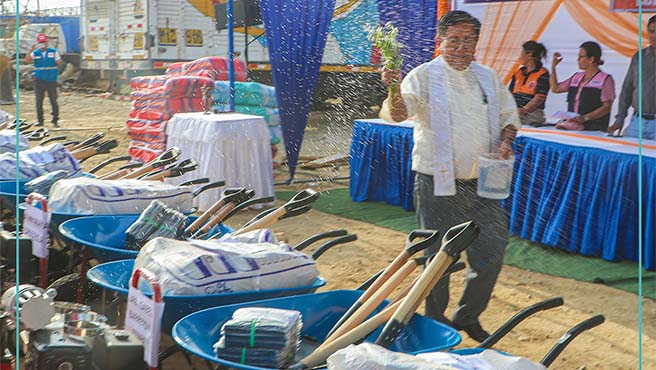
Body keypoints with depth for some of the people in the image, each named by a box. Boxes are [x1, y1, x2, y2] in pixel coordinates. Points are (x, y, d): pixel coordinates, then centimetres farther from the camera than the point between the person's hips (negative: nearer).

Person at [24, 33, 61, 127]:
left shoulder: (53, 52, 1)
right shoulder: (35, 53, 2)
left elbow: (59, 63, 5)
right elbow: (27, 60, -15)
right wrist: (31, 50, -26)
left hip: (51, 81, -2)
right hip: (39, 81, 2)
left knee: (54, 102, -5)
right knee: (39, 102, 4)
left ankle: (55, 121, 5)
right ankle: (40, 121, 13)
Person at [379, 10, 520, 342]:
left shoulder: (488, 78, 10)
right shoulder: (424, 77, -7)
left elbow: (509, 114, 21)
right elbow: (397, 114, -22)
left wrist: (506, 140, -1)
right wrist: (394, 93, -45)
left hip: (482, 185, 5)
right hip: (438, 187, -5)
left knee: (491, 256, 9)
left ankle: (468, 317, 31)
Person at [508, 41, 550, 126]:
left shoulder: (543, 75, 0)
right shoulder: (518, 72, 20)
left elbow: (539, 98, -9)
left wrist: (523, 110, -18)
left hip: (532, 113, -5)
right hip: (514, 112, 5)